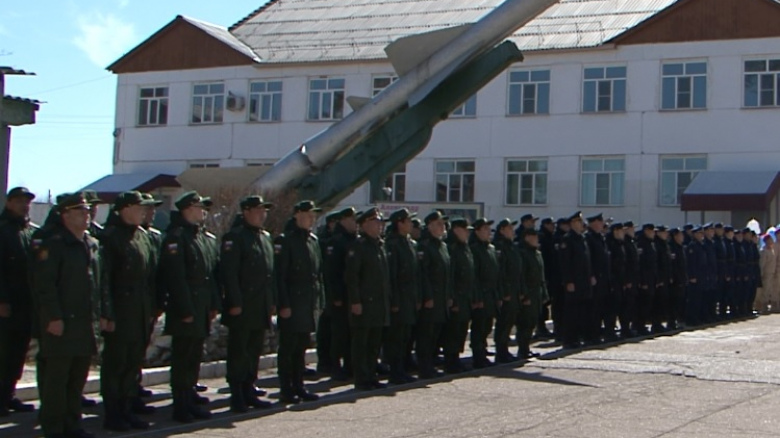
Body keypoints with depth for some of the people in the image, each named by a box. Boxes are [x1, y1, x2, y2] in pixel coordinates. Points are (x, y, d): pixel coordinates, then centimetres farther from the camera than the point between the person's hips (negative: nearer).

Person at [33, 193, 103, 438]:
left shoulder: (92, 245, 14)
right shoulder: (53, 244, -9)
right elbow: (44, 284, -14)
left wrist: (102, 314, 13)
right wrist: (53, 317, -18)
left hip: (86, 323, 7)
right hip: (61, 324, -7)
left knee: (79, 376, 13)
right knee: (56, 376, -1)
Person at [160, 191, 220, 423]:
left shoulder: (208, 238, 15)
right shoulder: (176, 237, -12)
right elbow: (175, 277, -18)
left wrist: (214, 304, 11)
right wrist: (185, 310, -20)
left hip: (203, 309, 8)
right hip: (185, 310, -8)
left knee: (195, 356, 14)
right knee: (182, 358, -2)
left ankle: (189, 401, 22)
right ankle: (180, 406, 4)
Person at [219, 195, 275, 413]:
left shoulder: (266, 237, 16)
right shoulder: (234, 237, -9)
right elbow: (229, 272, -14)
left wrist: (273, 301, 15)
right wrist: (234, 303, -19)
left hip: (262, 307, 7)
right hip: (242, 307, -7)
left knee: (254, 351, 12)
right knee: (238, 352, -1)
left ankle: (249, 392, 20)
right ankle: (237, 396, 5)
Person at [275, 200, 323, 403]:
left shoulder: (313, 240, 13)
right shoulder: (285, 240, -10)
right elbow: (279, 275, -14)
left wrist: (318, 299, 12)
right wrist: (283, 304, -18)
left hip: (309, 303, 7)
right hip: (292, 304, -7)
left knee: (301, 347, 13)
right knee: (288, 347, -1)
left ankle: (298, 387, 20)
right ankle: (286, 390, 5)